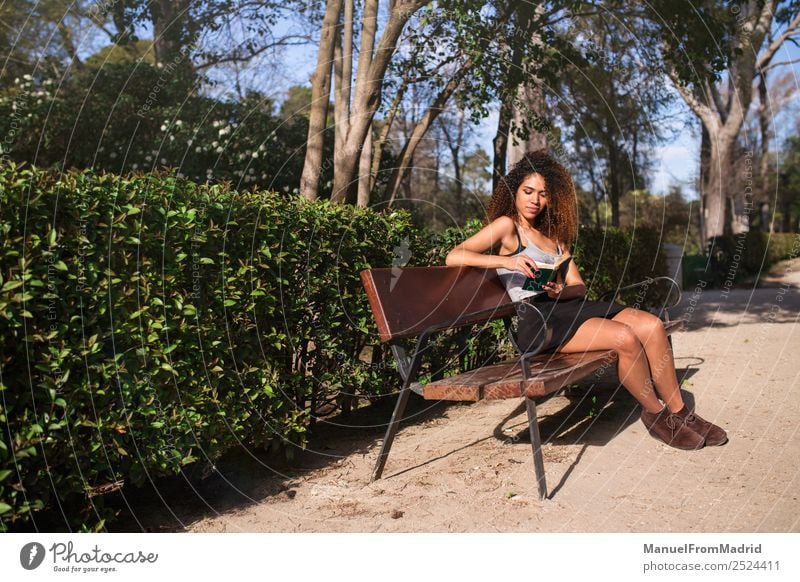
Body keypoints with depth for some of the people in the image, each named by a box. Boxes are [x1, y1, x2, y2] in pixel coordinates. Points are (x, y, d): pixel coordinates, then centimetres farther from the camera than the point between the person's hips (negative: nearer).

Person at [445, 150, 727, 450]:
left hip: (570, 308, 8)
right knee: (625, 337, -25)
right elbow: (453, 257, -12)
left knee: (652, 325, -12)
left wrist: (561, 291, -9)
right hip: (537, 319, -7)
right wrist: (506, 261, -23)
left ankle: (679, 413, -3)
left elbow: (579, 287, 16)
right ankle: (655, 413, -4)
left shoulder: (554, 236, 24)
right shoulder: (507, 226, 2)